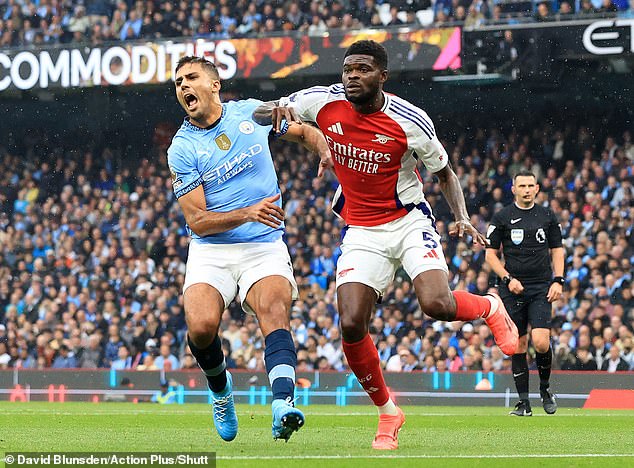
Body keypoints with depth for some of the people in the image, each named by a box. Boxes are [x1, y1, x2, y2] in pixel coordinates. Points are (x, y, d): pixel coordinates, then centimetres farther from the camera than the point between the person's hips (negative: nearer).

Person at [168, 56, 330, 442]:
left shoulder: (251, 112, 6)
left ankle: (282, 405, -47)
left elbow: (305, 132, 22)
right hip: (210, 251, -1)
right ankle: (220, 387, 10)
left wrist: (326, 152, 0)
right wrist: (248, 213, -23)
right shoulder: (183, 148, -2)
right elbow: (197, 221, -8)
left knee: (274, 310, -28)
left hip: (264, 248, 1)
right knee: (202, 327, -24)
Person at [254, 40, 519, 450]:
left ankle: (491, 308, 11)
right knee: (352, 326, -14)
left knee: (438, 305, -26)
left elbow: (445, 173, 1)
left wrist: (462, 217, -16)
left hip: (410, 222, -3)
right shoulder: (324, 102, -8)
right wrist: (277, 110, -19)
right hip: (361, 232, 3)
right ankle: (387, 411, 9)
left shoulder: (410, 122, -15)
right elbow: (259, 114, 6)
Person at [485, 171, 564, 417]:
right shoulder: (502, 217, 3)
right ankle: (524, 402, 8)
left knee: (540, 341, -15)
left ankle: (545, 387, 11)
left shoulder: (547, 217, 9)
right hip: (513, 289, 0)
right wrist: (508, 278, -8)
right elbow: (491, 254, 5)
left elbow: (557, 251, 14)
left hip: (541, 289, 0)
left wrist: (558, 281, 1)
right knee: (519, 346, 0)